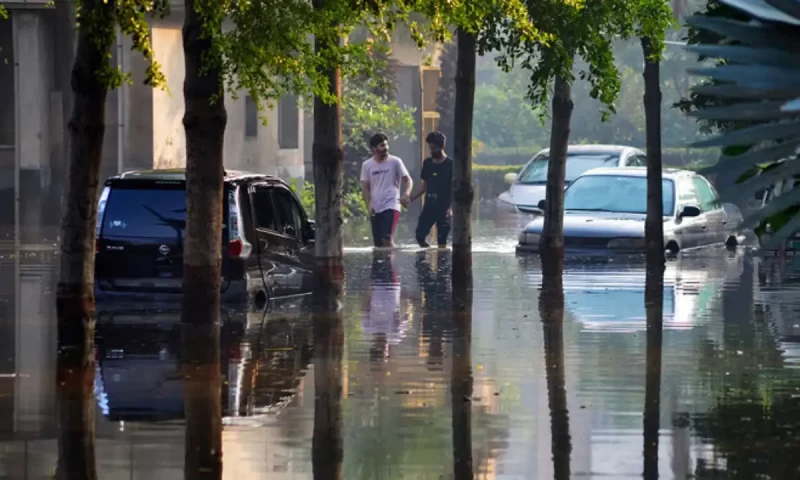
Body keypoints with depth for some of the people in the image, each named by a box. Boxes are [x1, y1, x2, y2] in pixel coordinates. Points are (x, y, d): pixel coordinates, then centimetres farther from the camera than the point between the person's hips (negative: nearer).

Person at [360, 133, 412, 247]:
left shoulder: (395, 162, -1)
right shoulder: (367, 165, 6)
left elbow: (407, 179, -2)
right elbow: (365, 188, 6)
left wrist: (406, 194, -23)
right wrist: (369, 206, -8)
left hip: (391, 206, -4)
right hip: (375, 209, 4)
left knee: (387, 239, -21)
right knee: (378, 243, 7)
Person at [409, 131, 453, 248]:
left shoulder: (450, 164, -7)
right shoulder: (427, 163, 9)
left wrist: (451, 208, -19)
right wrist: (411, 199, 5)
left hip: (443, 208, -5)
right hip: (429, 207, 5)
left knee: (442, 241, -3)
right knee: (420, 236, -1)